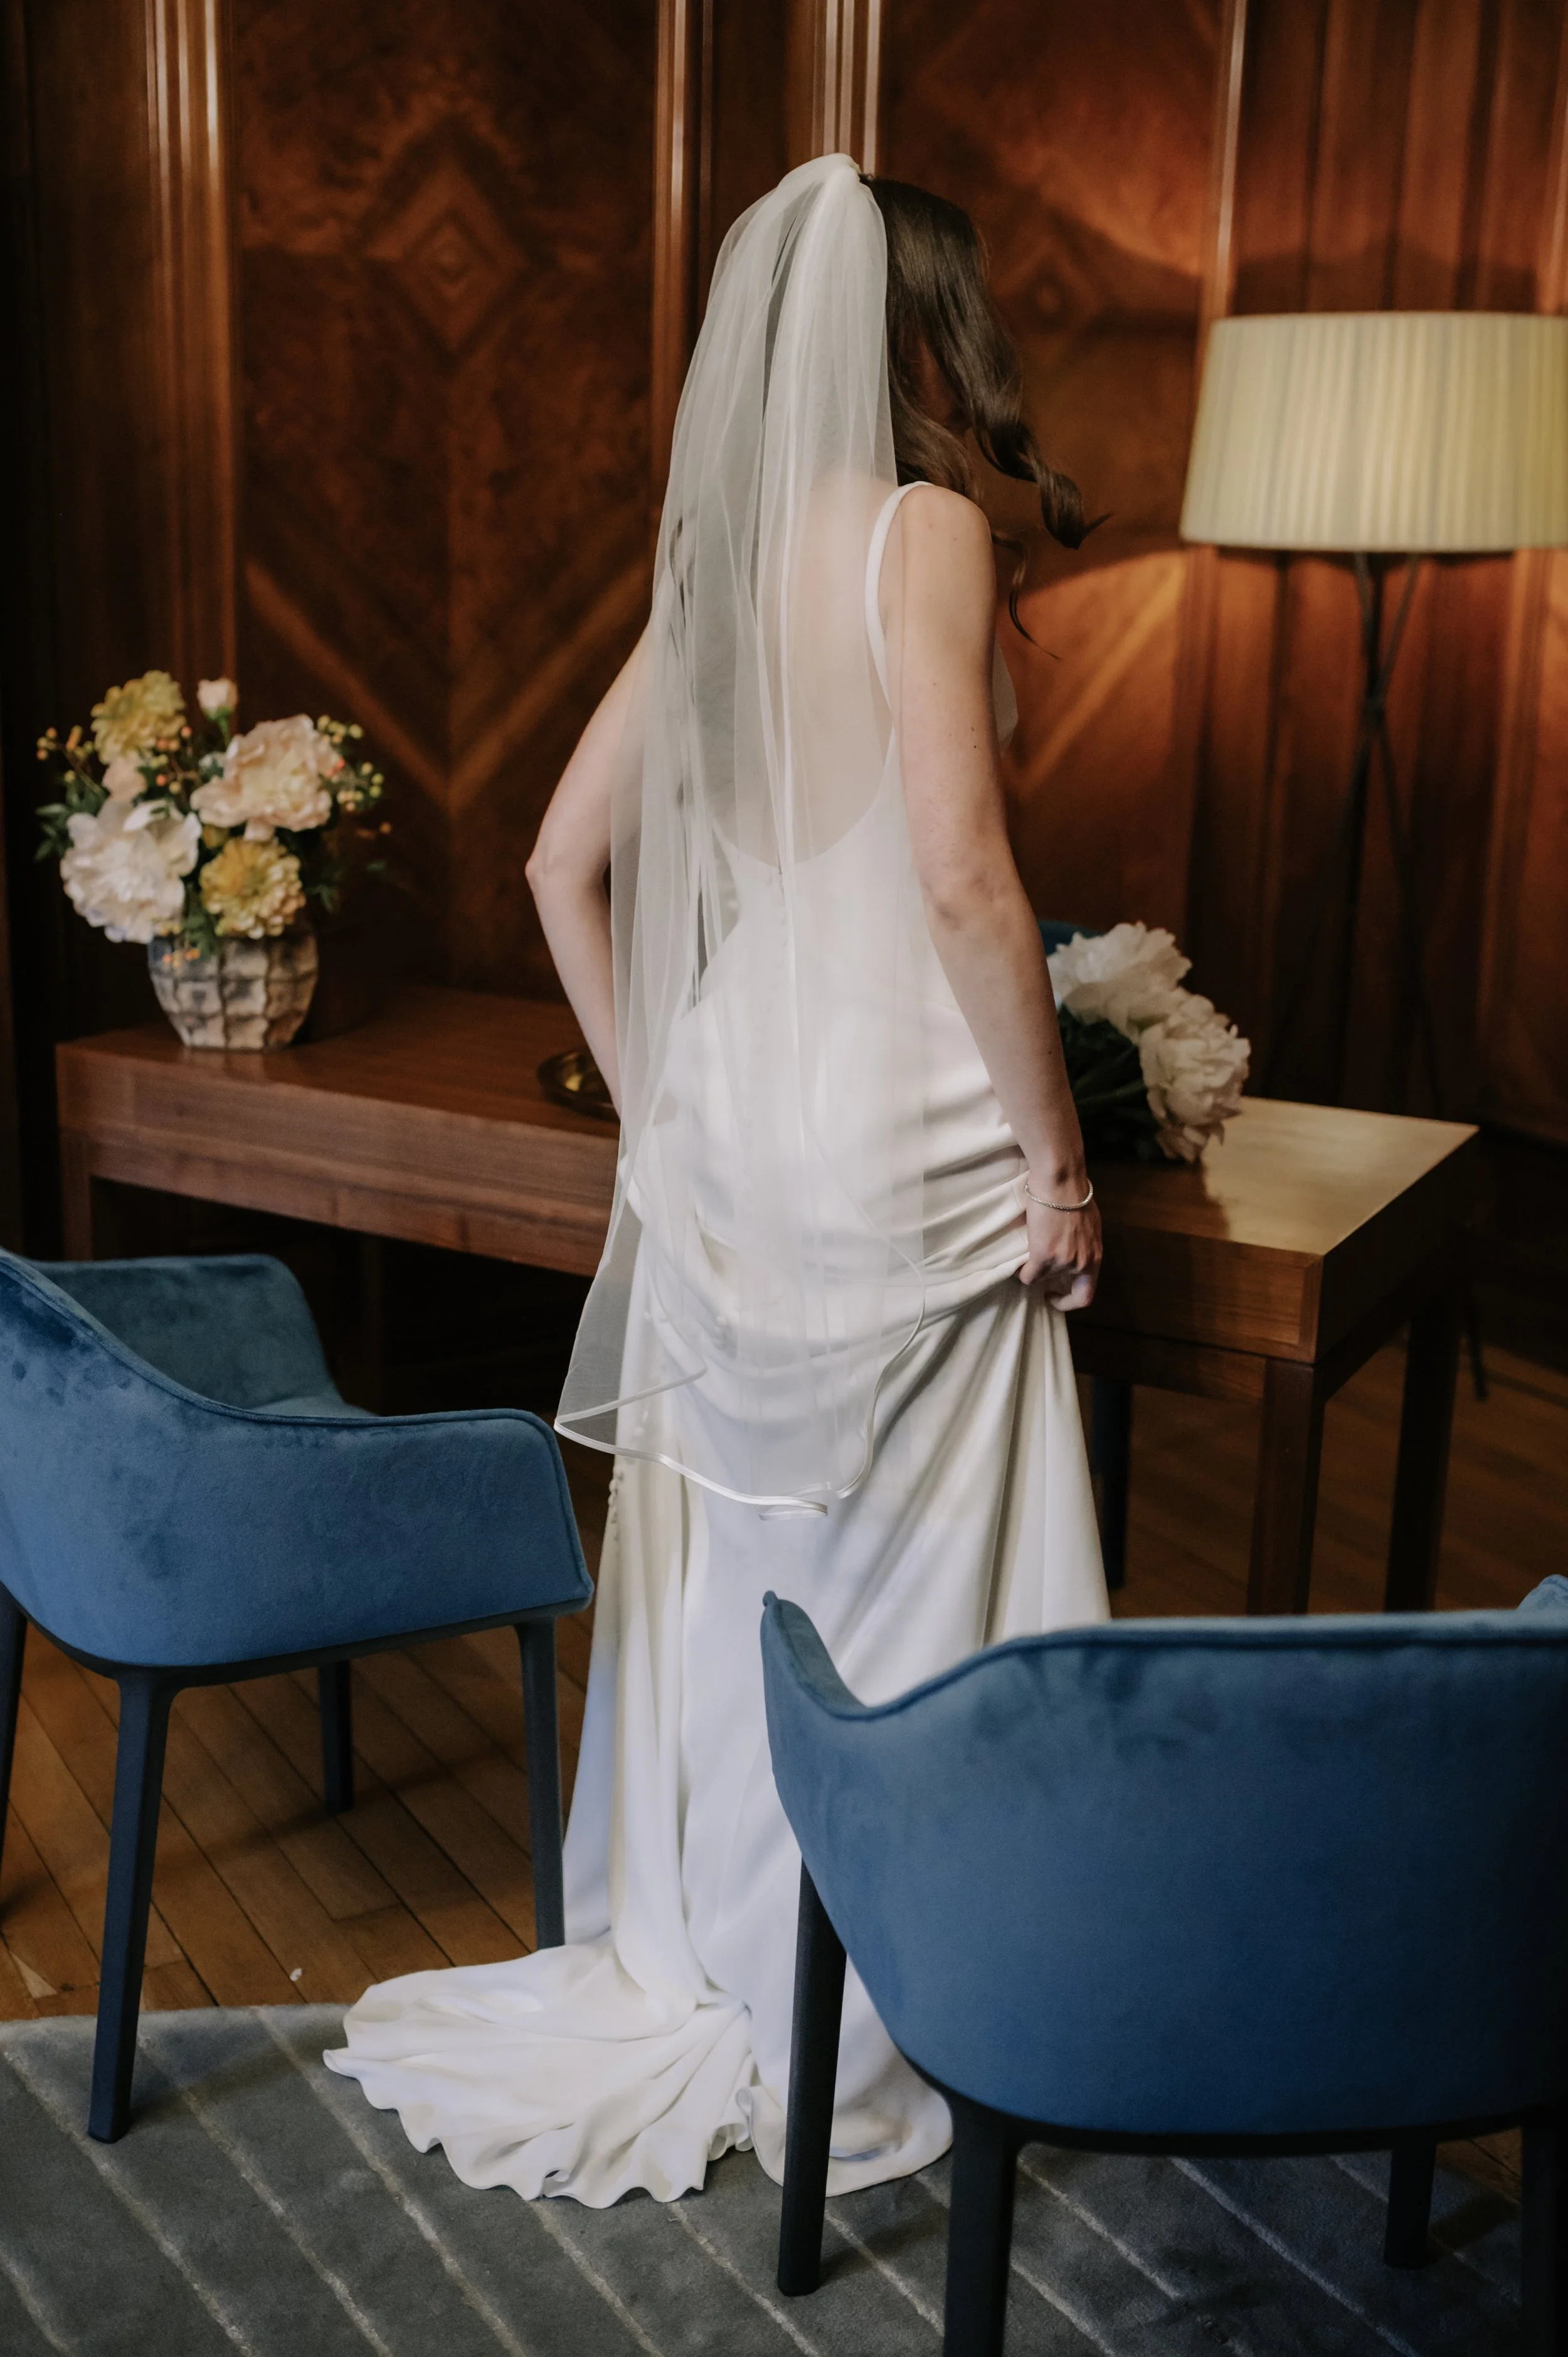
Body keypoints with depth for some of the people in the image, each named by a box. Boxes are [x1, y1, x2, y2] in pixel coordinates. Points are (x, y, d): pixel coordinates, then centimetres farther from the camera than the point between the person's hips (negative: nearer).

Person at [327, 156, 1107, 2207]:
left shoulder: (717, 558, 11)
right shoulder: (922, 531, -11)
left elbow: (566, 861, 12)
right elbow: (962, 873, -20)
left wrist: (655, 1103, 18)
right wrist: (1057, 1153, -12)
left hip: (725, 1127, 7)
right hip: (899, 1135, -7)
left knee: (728, 1570, 17)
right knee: (901, 1599, 6)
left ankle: (687, 1970, 33)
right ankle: (848, 2035, 19)